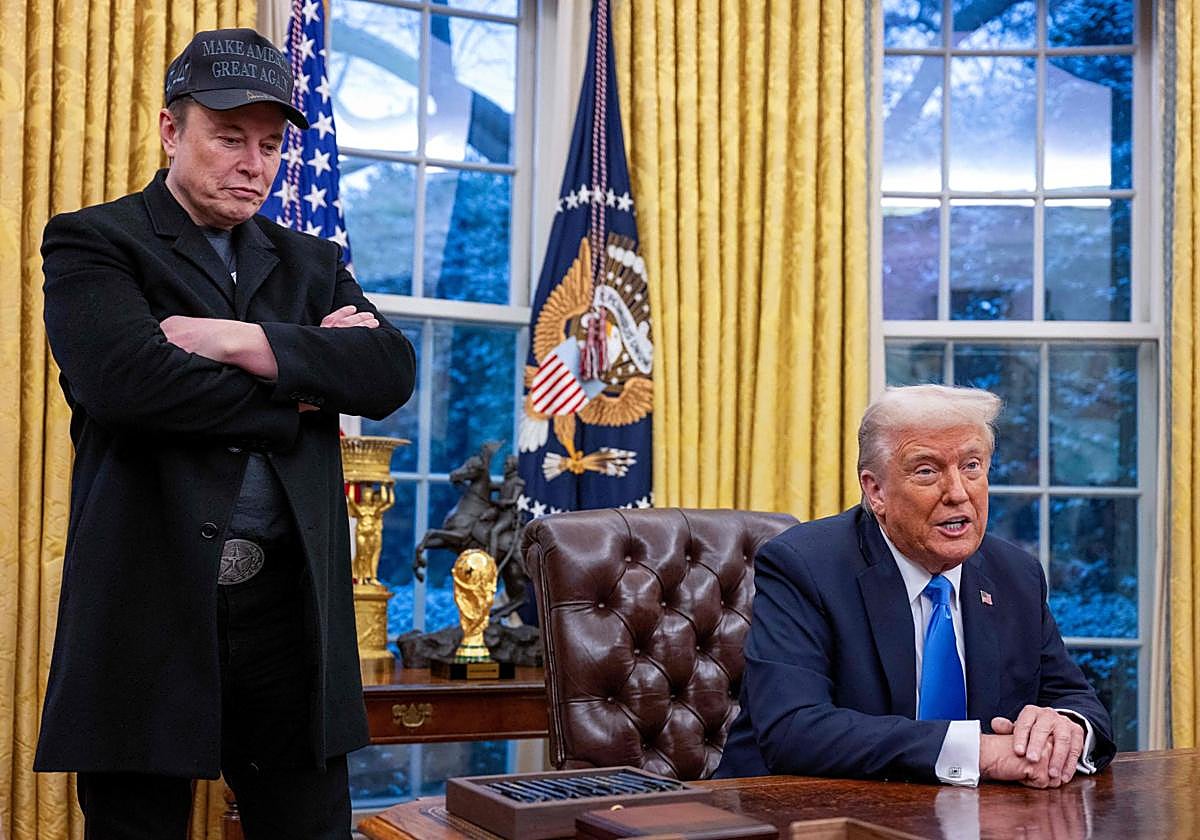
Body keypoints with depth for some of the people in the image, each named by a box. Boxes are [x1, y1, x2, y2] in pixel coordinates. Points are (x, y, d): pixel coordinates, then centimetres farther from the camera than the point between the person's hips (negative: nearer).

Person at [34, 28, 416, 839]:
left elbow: (392, 371, 0)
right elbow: (123, 376, -17)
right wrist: (292, 393, -6)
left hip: (289, 605, 4)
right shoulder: (93, 243, 3)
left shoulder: (312, 265, 17)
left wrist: (246, 341, -12)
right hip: (151, 599, -4)